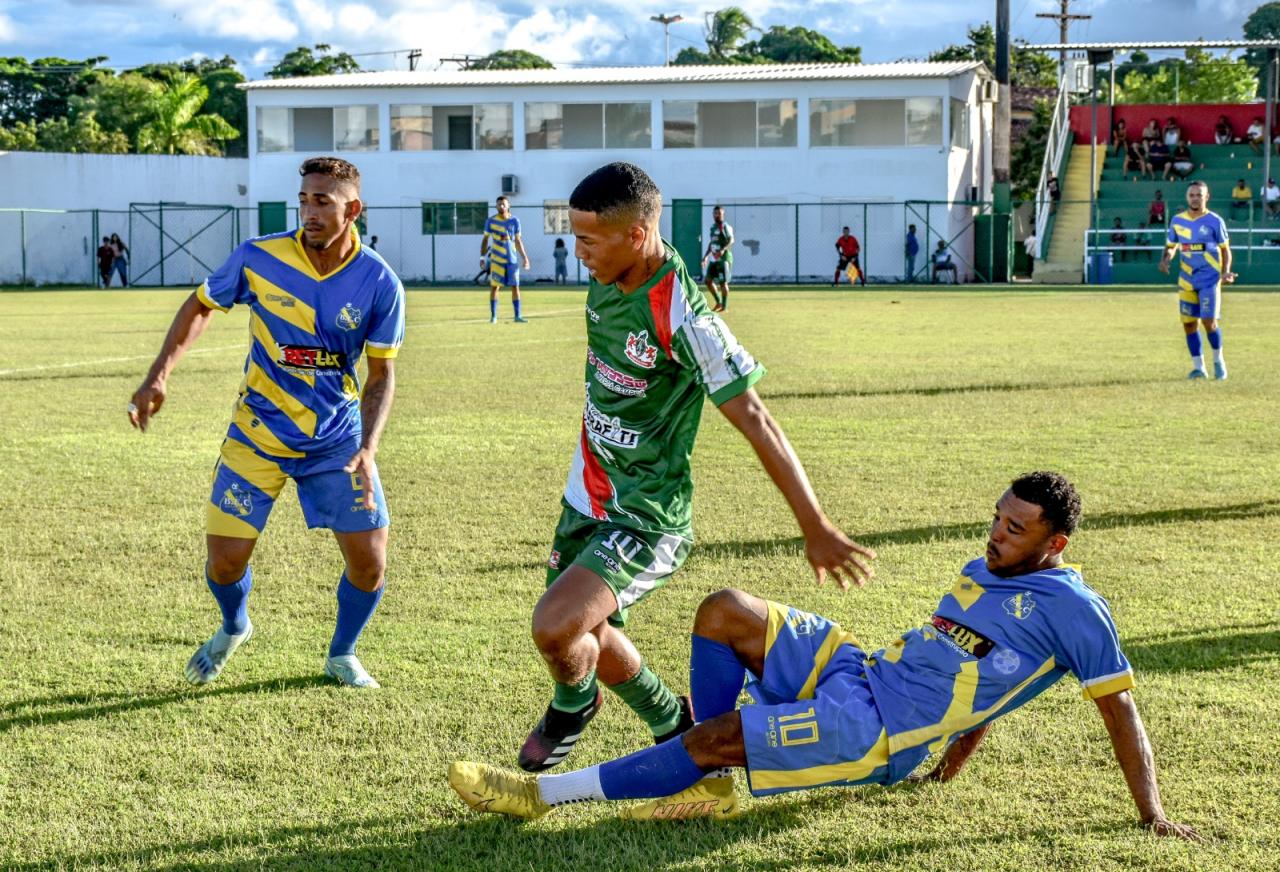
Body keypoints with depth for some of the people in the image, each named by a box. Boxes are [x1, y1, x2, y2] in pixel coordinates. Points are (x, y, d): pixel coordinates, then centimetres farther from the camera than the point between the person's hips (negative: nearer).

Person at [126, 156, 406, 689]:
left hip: (338, 439, 0)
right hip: (258, 434, 0)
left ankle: (342, 656, 27)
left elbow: (381, 372, -6)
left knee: (369, 565, -3)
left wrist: (368, 448, -20)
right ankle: (233, 628, 36)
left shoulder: (379, 284, -15)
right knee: (224, 561, -1)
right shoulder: (258, 259, -15)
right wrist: (158, 378, -8)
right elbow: (200, 307, 3)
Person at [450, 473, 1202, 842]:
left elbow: (1120, 708, -7)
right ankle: (712, 786, -2)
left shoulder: (1072, 609, -8)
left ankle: (545, 793, -8)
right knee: (726, 611, -4)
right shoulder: (983, 572, 17)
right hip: (855, 672, 9)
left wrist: (1153, 816, -9)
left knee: (712, 738, -18)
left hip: (876, 733, -9)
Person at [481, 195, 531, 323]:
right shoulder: (491, 221, 0)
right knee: (494, 286, 1)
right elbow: (485, 239, 6)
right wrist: (482, 257, 1)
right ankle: (493, 316, 8)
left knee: (515, 286, -1)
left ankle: (517, 316, 3)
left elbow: (518, 241, 11)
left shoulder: (514, 221, 4)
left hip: (511, 259, 1)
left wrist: (524, 257, 5)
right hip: (496, 259, -1)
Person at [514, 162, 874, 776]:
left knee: (556, 624, -23)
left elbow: (757, 424, -23)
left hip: (646, 522, -8)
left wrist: (816, 529, -19)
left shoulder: (683, 317, -27)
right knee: (589, 638, 17)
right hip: (587, 500, 8)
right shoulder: (608, 281, -2)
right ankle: (674, 730, 42)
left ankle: (572, 704, 12)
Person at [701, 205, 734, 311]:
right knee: (708, 280, 5)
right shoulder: (712, 227, 17)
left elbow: (731, 240, -20)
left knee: (723, 282, -6)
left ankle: (724, 306, 3)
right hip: (714, 258, 8)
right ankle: (718, 302, 20)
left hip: (724, 258, -8)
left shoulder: (726, 227, -8)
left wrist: (723, 250, -35)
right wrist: (705, 256, 22)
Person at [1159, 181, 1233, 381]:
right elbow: (1171, 246, 16)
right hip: (1187, 280, 4)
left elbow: (1225, 250, 3)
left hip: (1210, 279, -4)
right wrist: (1166, 258, -6)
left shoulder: (1215, 221, -4)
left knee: (1209, 321, -12)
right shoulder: (1177, 221, 5)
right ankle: (1198, 367, 15)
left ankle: (1218, 361, 11)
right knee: (1189, 323, 3)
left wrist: (1225, 272, -13)